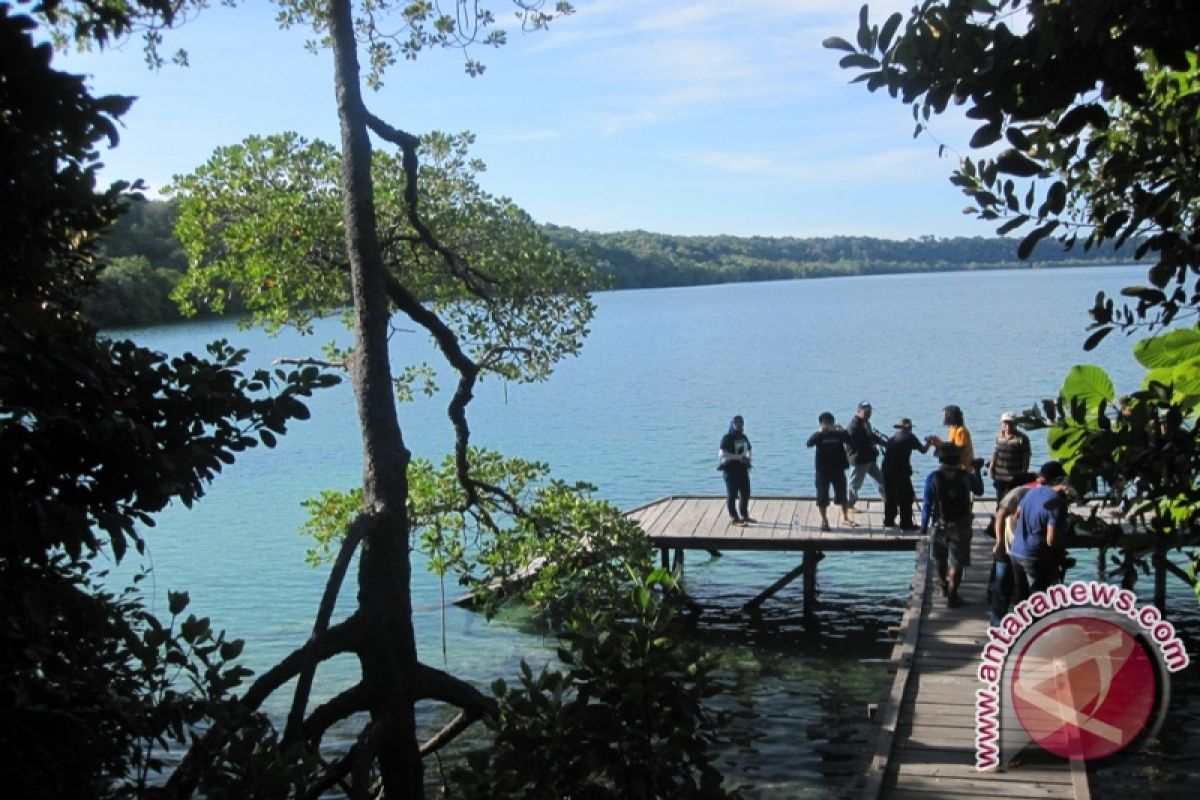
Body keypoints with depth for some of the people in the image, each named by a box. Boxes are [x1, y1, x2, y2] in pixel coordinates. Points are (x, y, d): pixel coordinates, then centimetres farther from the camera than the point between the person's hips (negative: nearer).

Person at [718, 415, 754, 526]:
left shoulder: (744, 437, 12)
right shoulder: (727, 438, -11)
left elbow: (748, 450, 26)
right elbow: (722, 454, -21)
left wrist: (748, 458, 2)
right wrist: (739, 457, -25)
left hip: (743, 469, 8)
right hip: (731, 469, -8)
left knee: (745, 493, 13)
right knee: (732, 494, -1)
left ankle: (744, 515, 28)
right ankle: (734, 518, 5)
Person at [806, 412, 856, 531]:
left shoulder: (839, 434, 0)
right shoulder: (819, 436, -5)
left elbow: (850, 442, -13)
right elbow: (809, 443, -24)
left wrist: (843, 431, -25)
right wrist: (820, 432, -34)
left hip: (838, 470, 2)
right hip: (823, 471, -2)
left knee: (842, 495, 10)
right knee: (822, 497, -1)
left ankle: (845, 518, 26)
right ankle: (824, 520, 12)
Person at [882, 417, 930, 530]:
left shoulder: (892, 438, 17)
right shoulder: (909, 437, 0)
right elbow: (923, 450, 5)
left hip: (887, 470, 6)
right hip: (901, 471, -6)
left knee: (890, 497, 15)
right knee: (906, 498, 0)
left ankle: (888, 521, 20)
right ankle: (906, 523, -2)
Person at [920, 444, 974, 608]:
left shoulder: (933, 478, -12)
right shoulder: (965, 477, -8)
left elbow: (927, 504, -11)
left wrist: (924, 526, 0)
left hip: (941, 525, 1)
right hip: (961, 525, -1)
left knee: (940, 559, 23)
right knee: (956, 562, 4)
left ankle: (944, 586, 42)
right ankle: (952, 596, 1)